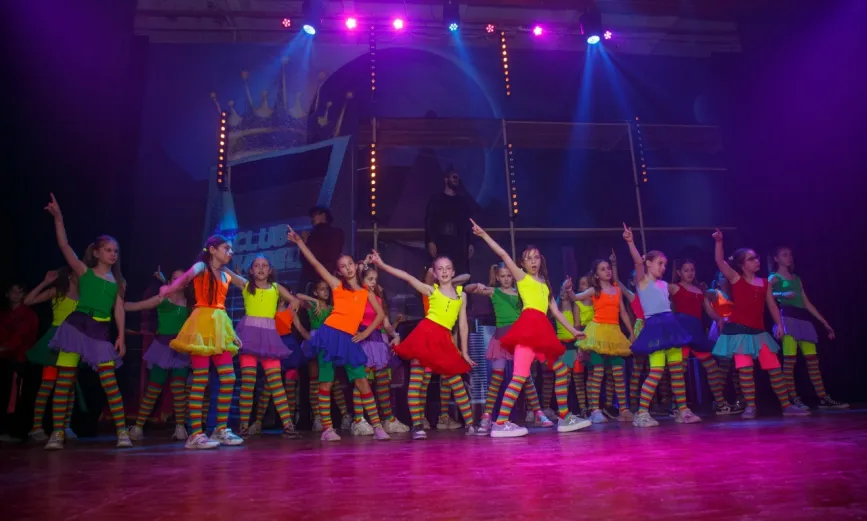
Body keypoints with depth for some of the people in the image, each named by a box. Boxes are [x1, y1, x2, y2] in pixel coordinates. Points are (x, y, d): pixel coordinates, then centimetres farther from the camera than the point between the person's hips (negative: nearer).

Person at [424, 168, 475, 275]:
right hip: (440, 244, -2)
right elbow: (429, 222, 3)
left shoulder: (464, 201, 19)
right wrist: (430, 242, -10)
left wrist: (470, 243, 4)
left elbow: (469, 224, 14)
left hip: (459, 245, 3)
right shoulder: (436, 199, 10)